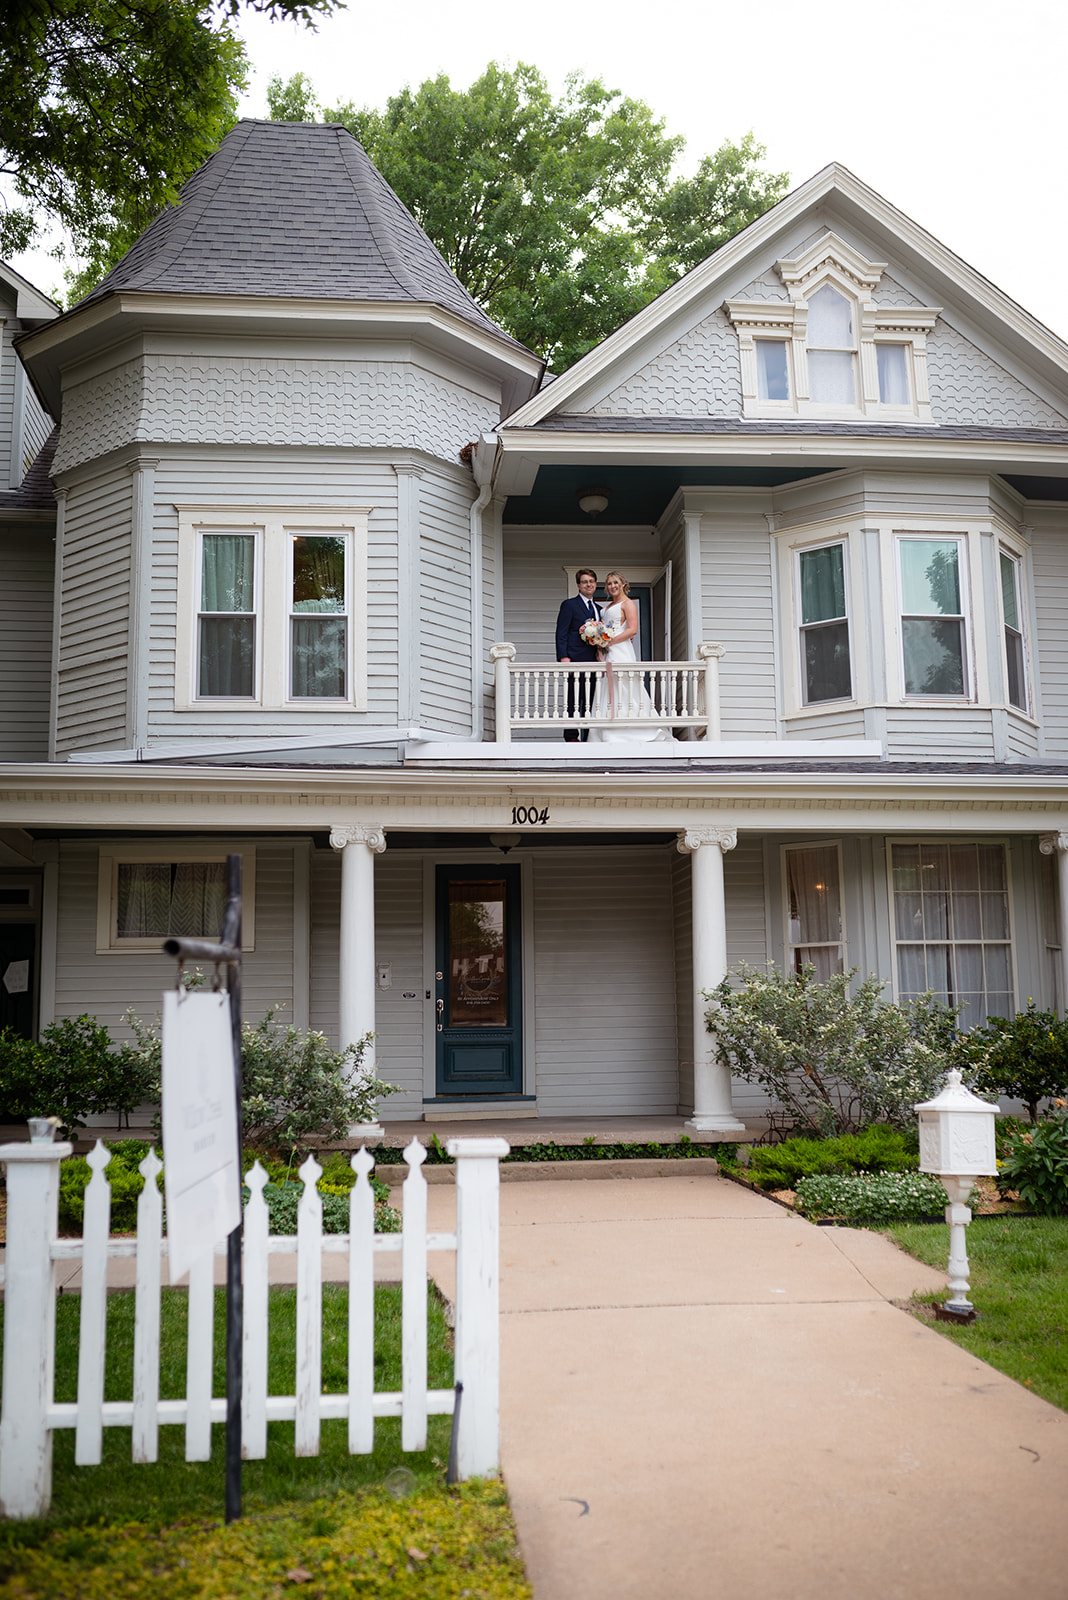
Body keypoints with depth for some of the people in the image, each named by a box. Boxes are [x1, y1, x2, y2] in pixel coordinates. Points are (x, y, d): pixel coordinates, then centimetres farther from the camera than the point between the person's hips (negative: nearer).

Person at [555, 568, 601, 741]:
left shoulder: (598, 609, 22)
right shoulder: (569, 605, 3)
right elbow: (561, 633, -4)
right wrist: (563, 657, -15)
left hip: (594, 662, 6)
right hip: (576, 661, -6)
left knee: (591, 702, 4)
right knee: (573, 701, -8)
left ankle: (589, 738, 6)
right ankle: (571, 738, -7)